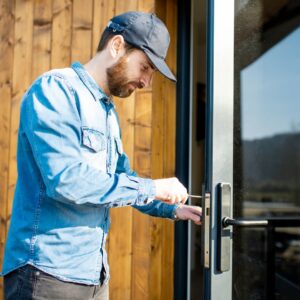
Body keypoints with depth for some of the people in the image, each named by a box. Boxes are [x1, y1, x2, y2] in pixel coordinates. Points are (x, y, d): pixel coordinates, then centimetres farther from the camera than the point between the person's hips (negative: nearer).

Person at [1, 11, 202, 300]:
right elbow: (65, 179, -24)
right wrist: (153, 188, -16)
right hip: (49, 271, -8)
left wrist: (171, 209, 13)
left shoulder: (108, 113, 14)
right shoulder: (56, 89, -12)